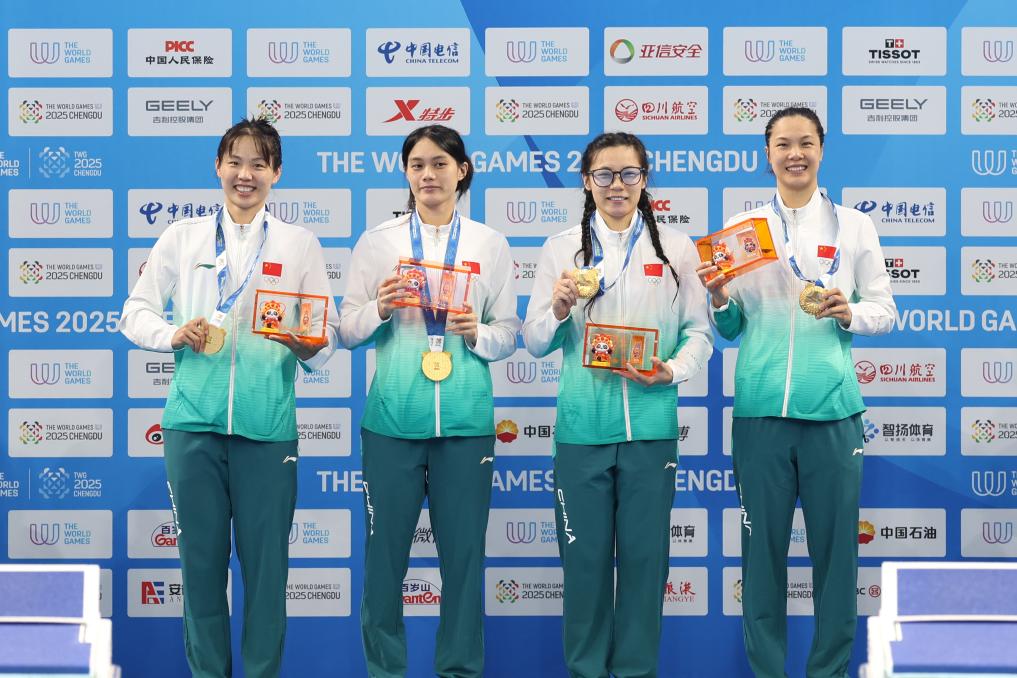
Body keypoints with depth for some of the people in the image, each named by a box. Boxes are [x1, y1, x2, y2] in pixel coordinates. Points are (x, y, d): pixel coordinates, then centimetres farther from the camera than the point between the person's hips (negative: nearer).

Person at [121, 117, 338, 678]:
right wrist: (173, 335, -9)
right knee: (201, 557, 5)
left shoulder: (300, 244, 9)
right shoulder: (183, 236, 11)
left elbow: (327, 331, 7)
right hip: (193, 420, 1)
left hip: (267, 425, -1)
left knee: (266, 559, 1)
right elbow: (135, 312, 11)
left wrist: (309, 347, -15)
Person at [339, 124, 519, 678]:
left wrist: (477, 333, -11)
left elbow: (509, 333, 9)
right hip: (393, 419, 0)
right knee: (385, 552, 3)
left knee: (464, 553, 5)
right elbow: (347, 330, 6)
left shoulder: (491, 245, 8)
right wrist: (380, 309, -13)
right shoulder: (377, 241, 6)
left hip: (466, 421, 1)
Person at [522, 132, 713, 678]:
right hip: (582, 427, 0)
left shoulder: (676, 248, 5)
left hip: (651, 425, 0)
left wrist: (673, 370, -14)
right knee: (584, 557, 6)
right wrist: (559, 311, -14)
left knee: (644, 555, 7)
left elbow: (700, 332, 4)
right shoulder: (561, 248, 5)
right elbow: (534, 343, 5)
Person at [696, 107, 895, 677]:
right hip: (760, 410, 1)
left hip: (833, 410, 0)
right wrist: (719, 298, -9)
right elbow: (729, 328, 11)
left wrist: (849, 313, -11)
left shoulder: (854, 225, 8)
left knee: (835, 547, 3)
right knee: (762, 547, 4)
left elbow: (885, 311, 8)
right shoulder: (742, 226, 9)